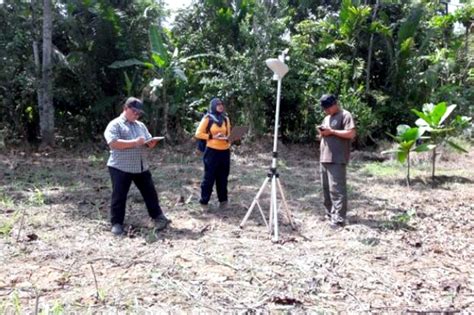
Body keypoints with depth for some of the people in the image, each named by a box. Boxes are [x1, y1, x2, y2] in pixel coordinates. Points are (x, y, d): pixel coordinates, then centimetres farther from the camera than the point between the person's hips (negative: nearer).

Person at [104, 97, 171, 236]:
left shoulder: (141, 125, 16)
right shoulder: (115, 125, -6)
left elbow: (148, 141, 18)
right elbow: (113, 143, -20)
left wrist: (152, 143, -8)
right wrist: (135, 142, -24)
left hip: (141, 167, 6)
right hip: (120, 167, -6)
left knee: (150, 192, 11)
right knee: (119, 196, 3)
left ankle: (158, 217, 25)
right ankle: (117, 223, 15)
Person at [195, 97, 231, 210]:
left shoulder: (226, 118, 12)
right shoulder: (207, 118, -3)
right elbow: (198, 134, -4)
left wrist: (227, 138, -3)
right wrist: (212, 136, -14)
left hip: (225, 151, 5)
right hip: (212, 151, -5)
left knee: (223, 177, 11)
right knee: (209, 176, -1)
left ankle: (223, 200, 21)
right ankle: (204, 201, 9)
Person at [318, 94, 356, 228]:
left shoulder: (345, 115, -4)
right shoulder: (326, 118, 23)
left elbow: (351, 133, -15)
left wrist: (332, 131, -16)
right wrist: (322, 133, 5)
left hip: (337, 159, -9)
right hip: (324, 158, 9)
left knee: (336, 188, -11)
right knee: (326, 188, 11)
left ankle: (339, 219, -9)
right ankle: (330, 214, 21)